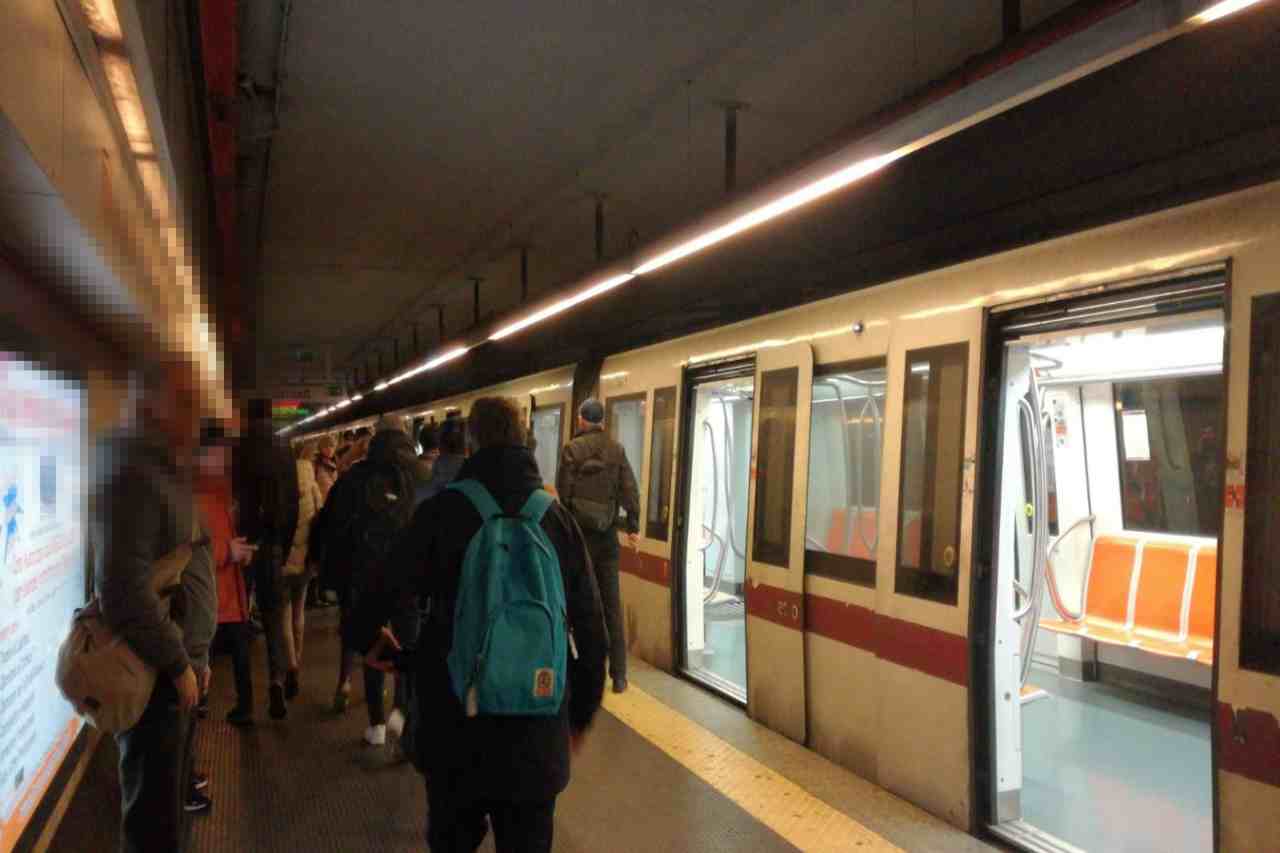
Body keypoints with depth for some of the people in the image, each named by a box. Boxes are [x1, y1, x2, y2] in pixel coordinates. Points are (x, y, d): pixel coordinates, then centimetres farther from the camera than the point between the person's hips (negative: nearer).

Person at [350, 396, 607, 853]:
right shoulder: (559, 518, -2)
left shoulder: (444, 509, -9)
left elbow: (386, 584, -8)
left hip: (456, 719, -1)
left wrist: (365, 634, 16)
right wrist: (581, 711, 13)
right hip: (538, 731, 2)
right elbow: (590, 629, 0)